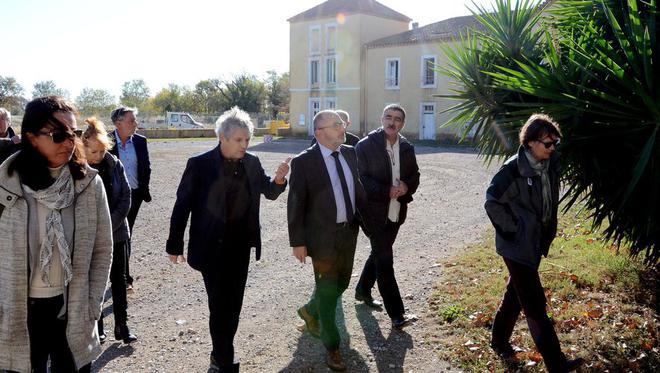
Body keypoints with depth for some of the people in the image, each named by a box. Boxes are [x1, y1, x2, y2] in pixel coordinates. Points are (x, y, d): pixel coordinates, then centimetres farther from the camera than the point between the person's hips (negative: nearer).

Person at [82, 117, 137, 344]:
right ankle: (97, 326, 22)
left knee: (119, 279, 6)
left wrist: (110, 224, -11)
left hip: (117, 232, 2)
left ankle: (121, 325, 16)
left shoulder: (114, 165, -4)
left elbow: (126, 197, -2)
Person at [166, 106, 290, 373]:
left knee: (233, 305, 14)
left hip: (241, 246, 5)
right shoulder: (200, 164, -11)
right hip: (212, 248, -4)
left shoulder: (252, 163, 1)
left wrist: (279, 179, -11)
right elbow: (183, 205, -7)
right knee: (220, 306, -1)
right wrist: (175, 245, -5)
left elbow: (270, 193, 13)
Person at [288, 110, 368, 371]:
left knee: (342, 283, 19)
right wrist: (298, 242, -13)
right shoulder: (304, 162, -14)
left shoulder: (350, 154, 3)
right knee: (327, 290, 5)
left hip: (349, 231, 6)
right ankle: (331, 346, 22)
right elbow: (295, 204, -12)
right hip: (322, 235, -6)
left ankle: (310, 311, 47)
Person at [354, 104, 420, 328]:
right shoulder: (366, 145, -10)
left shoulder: (407, 148, 6)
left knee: (379, 254, 21)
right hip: (375, 211, -6)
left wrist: (406, 187, -9)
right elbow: (360, 178, -13)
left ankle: (363, 290, 42)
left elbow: (414, 175, 14)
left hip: (396, 212, 6)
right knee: (385, 260, -5)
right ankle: (396, 313, -2)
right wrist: (387, 191, -21)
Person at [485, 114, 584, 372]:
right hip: (517, 246, -8)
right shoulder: (514, 169, -19)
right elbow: (492, 202, -18)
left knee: (516, 295, 20)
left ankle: (500, 341, 37)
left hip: (536, 243, 8)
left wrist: (548, 233, 13)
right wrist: (512, 230, -15)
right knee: (535, 304, -1)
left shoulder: (550, 165, 2)